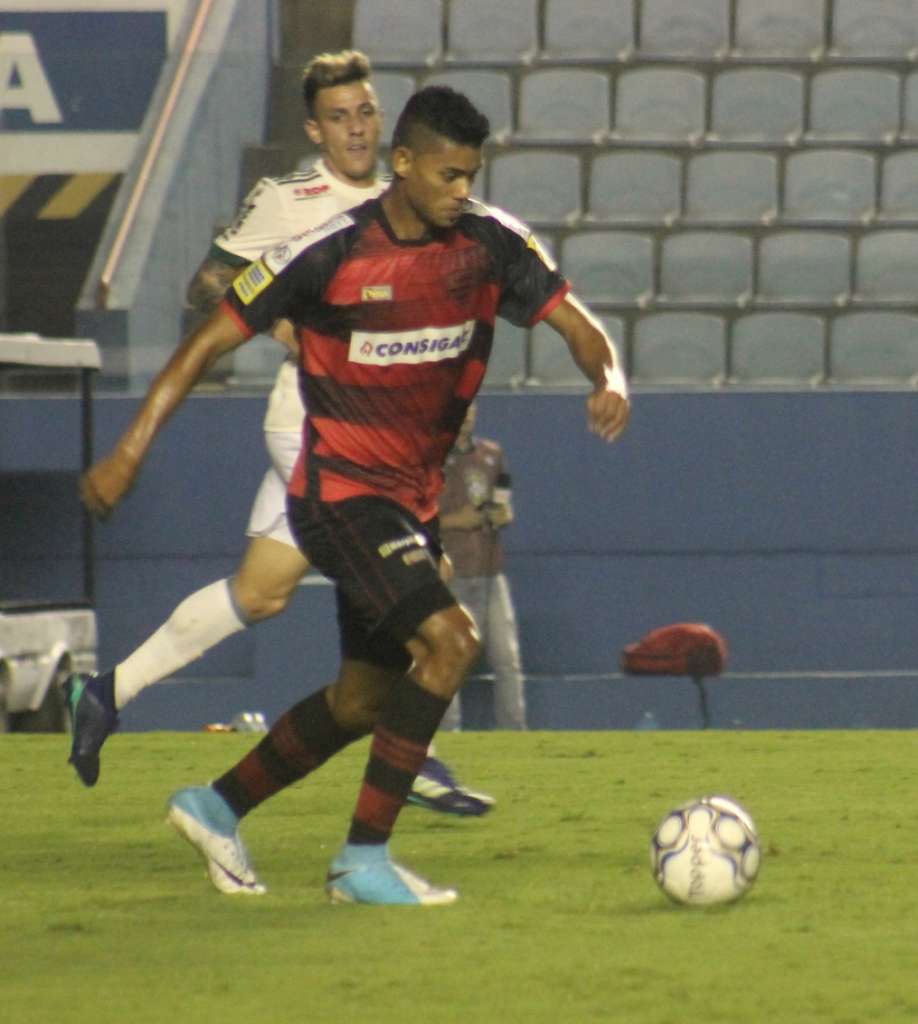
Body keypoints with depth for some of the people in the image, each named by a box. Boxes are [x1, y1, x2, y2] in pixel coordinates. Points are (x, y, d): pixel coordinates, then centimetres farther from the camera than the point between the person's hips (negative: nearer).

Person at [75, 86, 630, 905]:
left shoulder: (491, 244, -2)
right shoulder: (330, 254, -15)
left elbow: (576, 322, 0)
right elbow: (211, 341, -8)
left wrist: (609, 377, -24)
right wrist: (131, 450, -12)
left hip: (412, 501, 7)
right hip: (341, 493, -7)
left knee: (363, 697, 15)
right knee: (450, 640, -23)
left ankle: (217, 807, 36)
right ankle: (365, 859, -16)